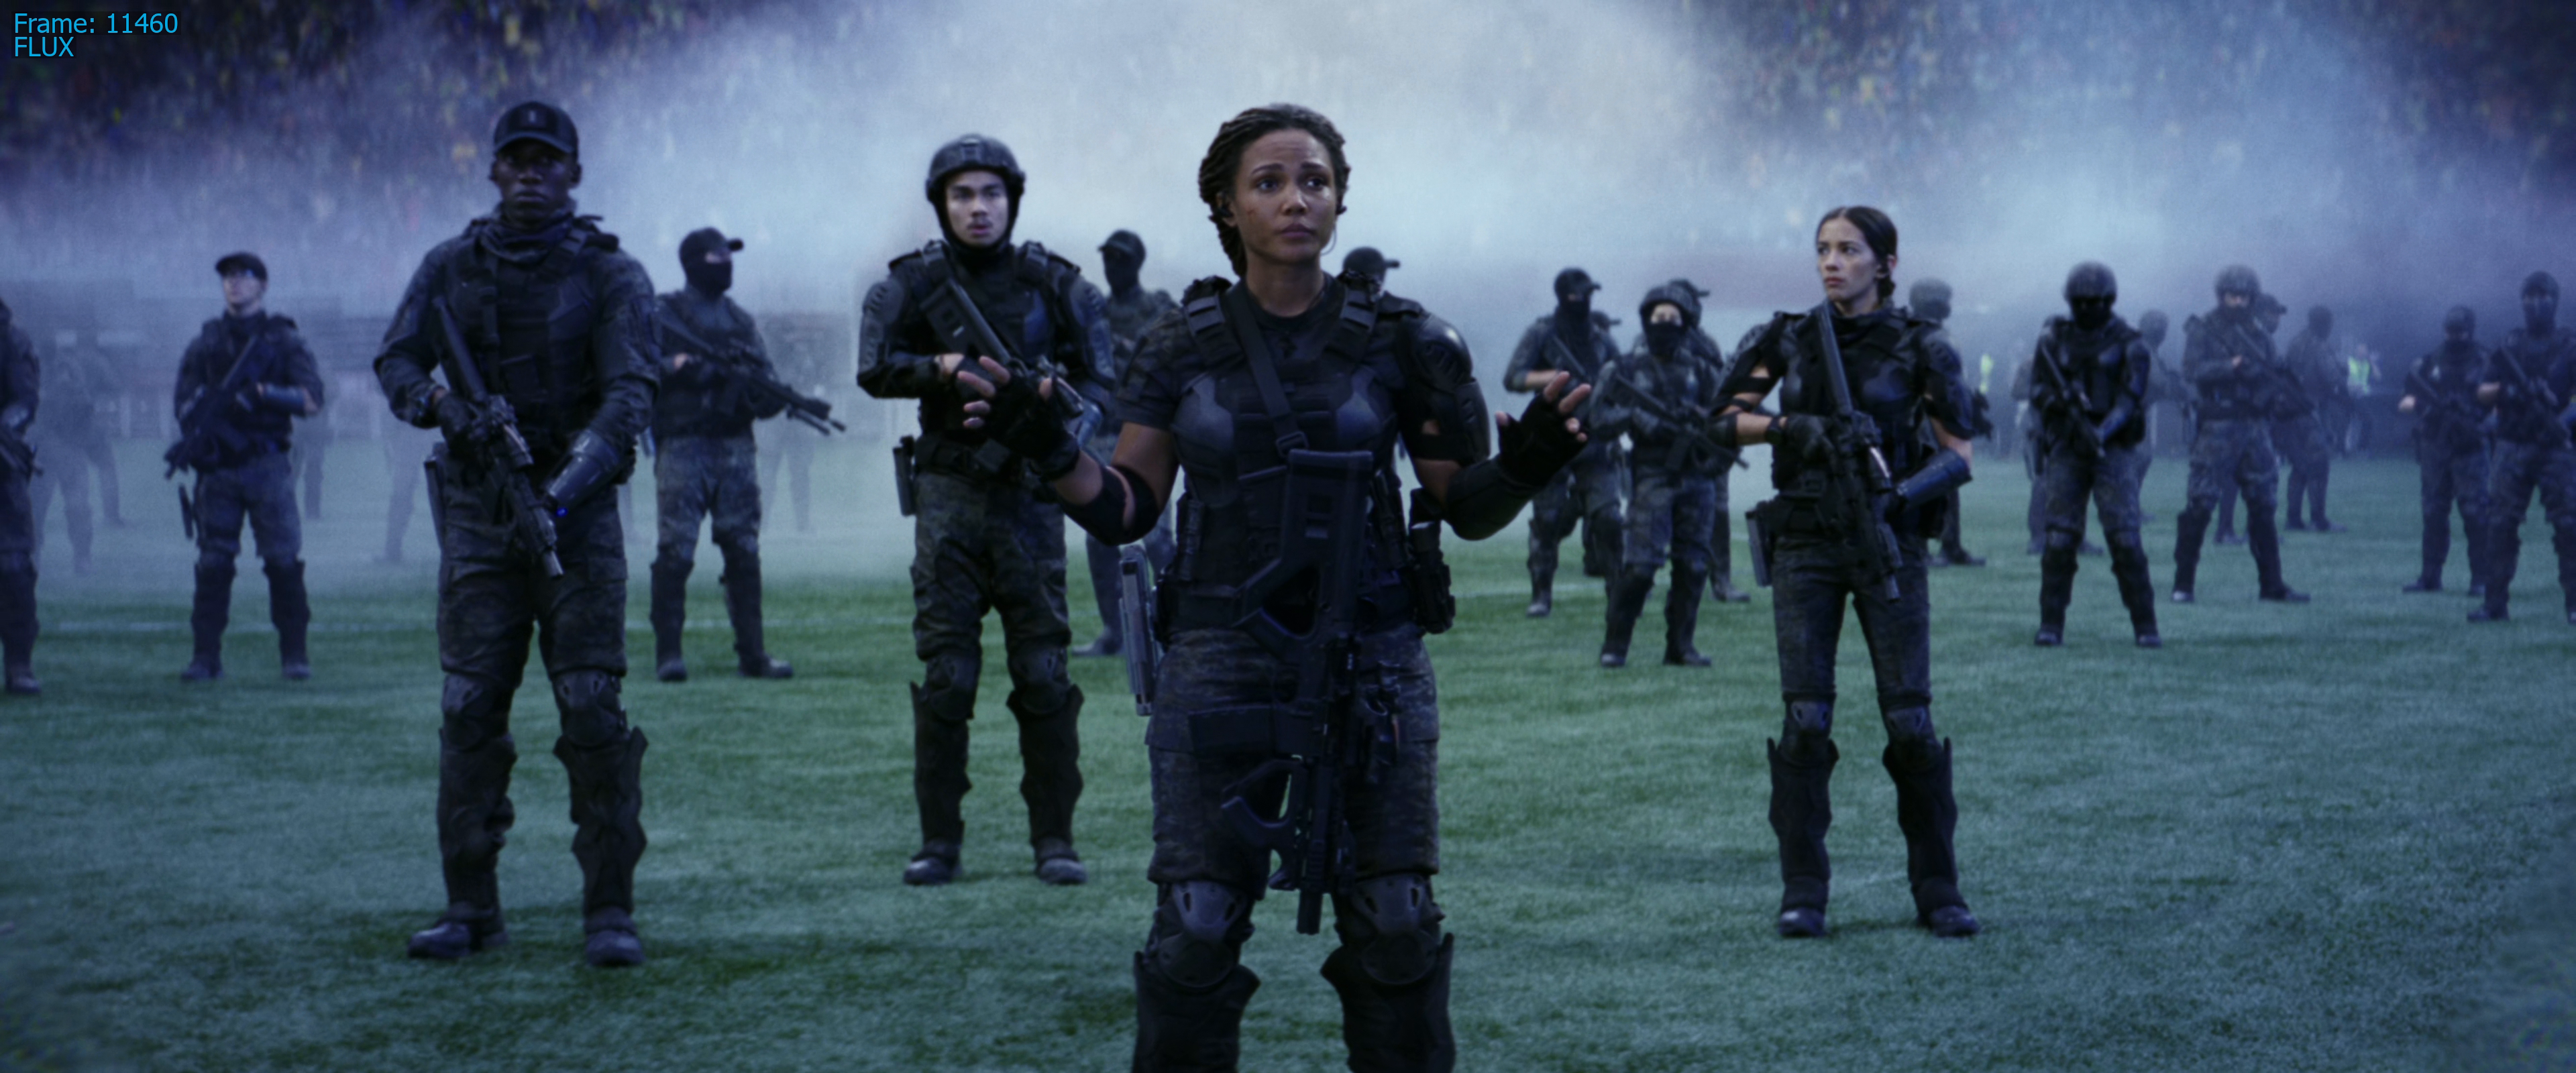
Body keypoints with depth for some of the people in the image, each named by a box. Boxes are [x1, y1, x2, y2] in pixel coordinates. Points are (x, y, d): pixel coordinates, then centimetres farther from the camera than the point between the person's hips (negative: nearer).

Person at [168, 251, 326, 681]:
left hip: (267, 466, -2)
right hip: (217, 466, 2)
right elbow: (181, 400, 10)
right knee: (212, 564, -1)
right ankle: (206, 656, 5)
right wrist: (203, 414, -12)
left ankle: (294, 654, 2)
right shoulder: (204, 343, 14)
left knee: (284, 561, -6)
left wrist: (266, 394, -18)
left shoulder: (283, 340, 7)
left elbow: (312, 398, -2)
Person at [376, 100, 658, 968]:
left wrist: (564, 488, -23)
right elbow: (396, 362, 8)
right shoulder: (451, 267, 10)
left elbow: (631, 393, -11)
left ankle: (610, 909, -1)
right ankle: (470, 906, 10)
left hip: (577, 511, -3)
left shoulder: (609, 275, -1)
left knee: (593, 709, -8)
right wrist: (441, 405, -15)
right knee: (469, 708, 2)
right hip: (477, 511, 3)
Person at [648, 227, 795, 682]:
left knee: (744, 550, 3)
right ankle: (668, 653, -3)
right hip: (681, 444, -4)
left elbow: (768, 384, 14)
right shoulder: (661, 314, 5)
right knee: (676, 550, -8)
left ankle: (752, 653, 7)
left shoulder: (740, 321, 17)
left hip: (735, 445, 4)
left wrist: (768, 395, -7)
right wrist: (674, 366, -17)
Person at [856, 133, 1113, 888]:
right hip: (949, 493, 0)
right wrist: (944, 369, -20)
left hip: (1031, 492, 1)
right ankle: (939, 840, 8)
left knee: (1044, 675, 0)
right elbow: (875, 368, -6)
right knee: (945, 674, -1)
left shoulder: (1052, 282, 6)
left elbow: (1096, 373, 3)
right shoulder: (912, 284, 4)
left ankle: (1054, 838, 9)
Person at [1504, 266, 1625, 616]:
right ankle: (1541, 594, 12)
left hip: (1596, 441, 2)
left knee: (1607, 515, -9)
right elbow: (1512, 378, -6)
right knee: (1547, 521, 1)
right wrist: (1554, 377, -18)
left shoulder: (1603, 338, 8)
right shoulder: (1541, 334, -1)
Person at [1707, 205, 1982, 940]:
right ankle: (1802, 894, 3)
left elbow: (1960, 452, -2)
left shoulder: (1915, 348, -1)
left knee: (1910, 720, -3)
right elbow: (1729, 420, 3)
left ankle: (1937, 892, 9)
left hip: (1887, 545, -1)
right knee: (1806, 720, -5)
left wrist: (1910, 490, -21)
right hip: (1804, 548, 2)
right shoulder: (1790, 339, 7)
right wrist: (1796, 427, -14)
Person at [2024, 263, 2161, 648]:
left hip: (2113, 448, -2)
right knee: (2059, 538, -4)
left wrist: (2104, 430, -26)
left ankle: (2145, 626, -2)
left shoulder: (2127, 344, 0)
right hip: (2066, 449, 2)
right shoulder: (2054, 339, 9)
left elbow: (2130, 396, -9)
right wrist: (2060, 399, -16)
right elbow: (2037, 389, 7)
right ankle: (2051, 625, 5)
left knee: (2124, 537, -9)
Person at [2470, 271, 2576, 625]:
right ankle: (2495, 602, 4)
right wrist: (2503, 389, -12)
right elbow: (2483, 393, 8)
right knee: (2501, 525, -1)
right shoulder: (2509, 346, 11)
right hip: (2513, 448, 2)